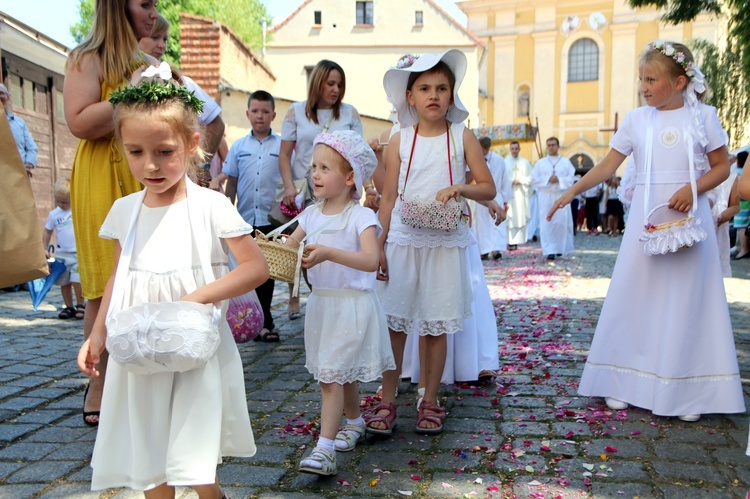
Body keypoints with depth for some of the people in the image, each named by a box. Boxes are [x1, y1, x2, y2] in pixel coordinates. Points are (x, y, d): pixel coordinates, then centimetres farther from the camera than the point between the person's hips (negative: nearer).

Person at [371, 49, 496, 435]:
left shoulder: (462, 137, 3)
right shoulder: (400, 141, 5)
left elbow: (488, 188, 2)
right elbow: (388, 197, 5)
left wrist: (459, 188, -18)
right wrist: (378, 245, 1)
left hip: (445, 243, -1)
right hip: (402, 241, 1)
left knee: (436, 325, 5)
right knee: (392, 322, 2)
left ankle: (430, 402, 20)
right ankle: (387, 402, 15)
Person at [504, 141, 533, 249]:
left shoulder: (525, 162, 11)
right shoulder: (504, 163, 5)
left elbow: (530, 178, 7)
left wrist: (521, 181, -7)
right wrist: (512, 182, -11)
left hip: (521, 194, 2)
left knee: (521, 218, -3)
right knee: (509, 218, -8)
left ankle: (516, 241, 0)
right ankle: (510, 241, -9)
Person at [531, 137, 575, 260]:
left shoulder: (566, 162, 9)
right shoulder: (540, 163, 9)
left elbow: (571, 178, 1)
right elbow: (534, 179, 1)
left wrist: (559, 180, -14)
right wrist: (548, 179, -11)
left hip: (561, 196, 0)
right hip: (546, 197, 0)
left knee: (561, 222, -3)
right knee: (547, 223, -8)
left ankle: (559, 248, 12)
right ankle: (549, 250, -10)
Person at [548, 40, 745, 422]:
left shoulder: (702, 116, 2)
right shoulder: (637, 120, 5)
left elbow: (722, 166, 5)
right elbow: (608, 165, 5)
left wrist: (694, 188, -13)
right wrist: (572, 191, -5)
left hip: (688, 217, -1)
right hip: (646, 218, 2)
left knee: (687, 299, 1)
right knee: (633, 294, 1)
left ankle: (687, 390, 12)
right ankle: (624, 383, 11)